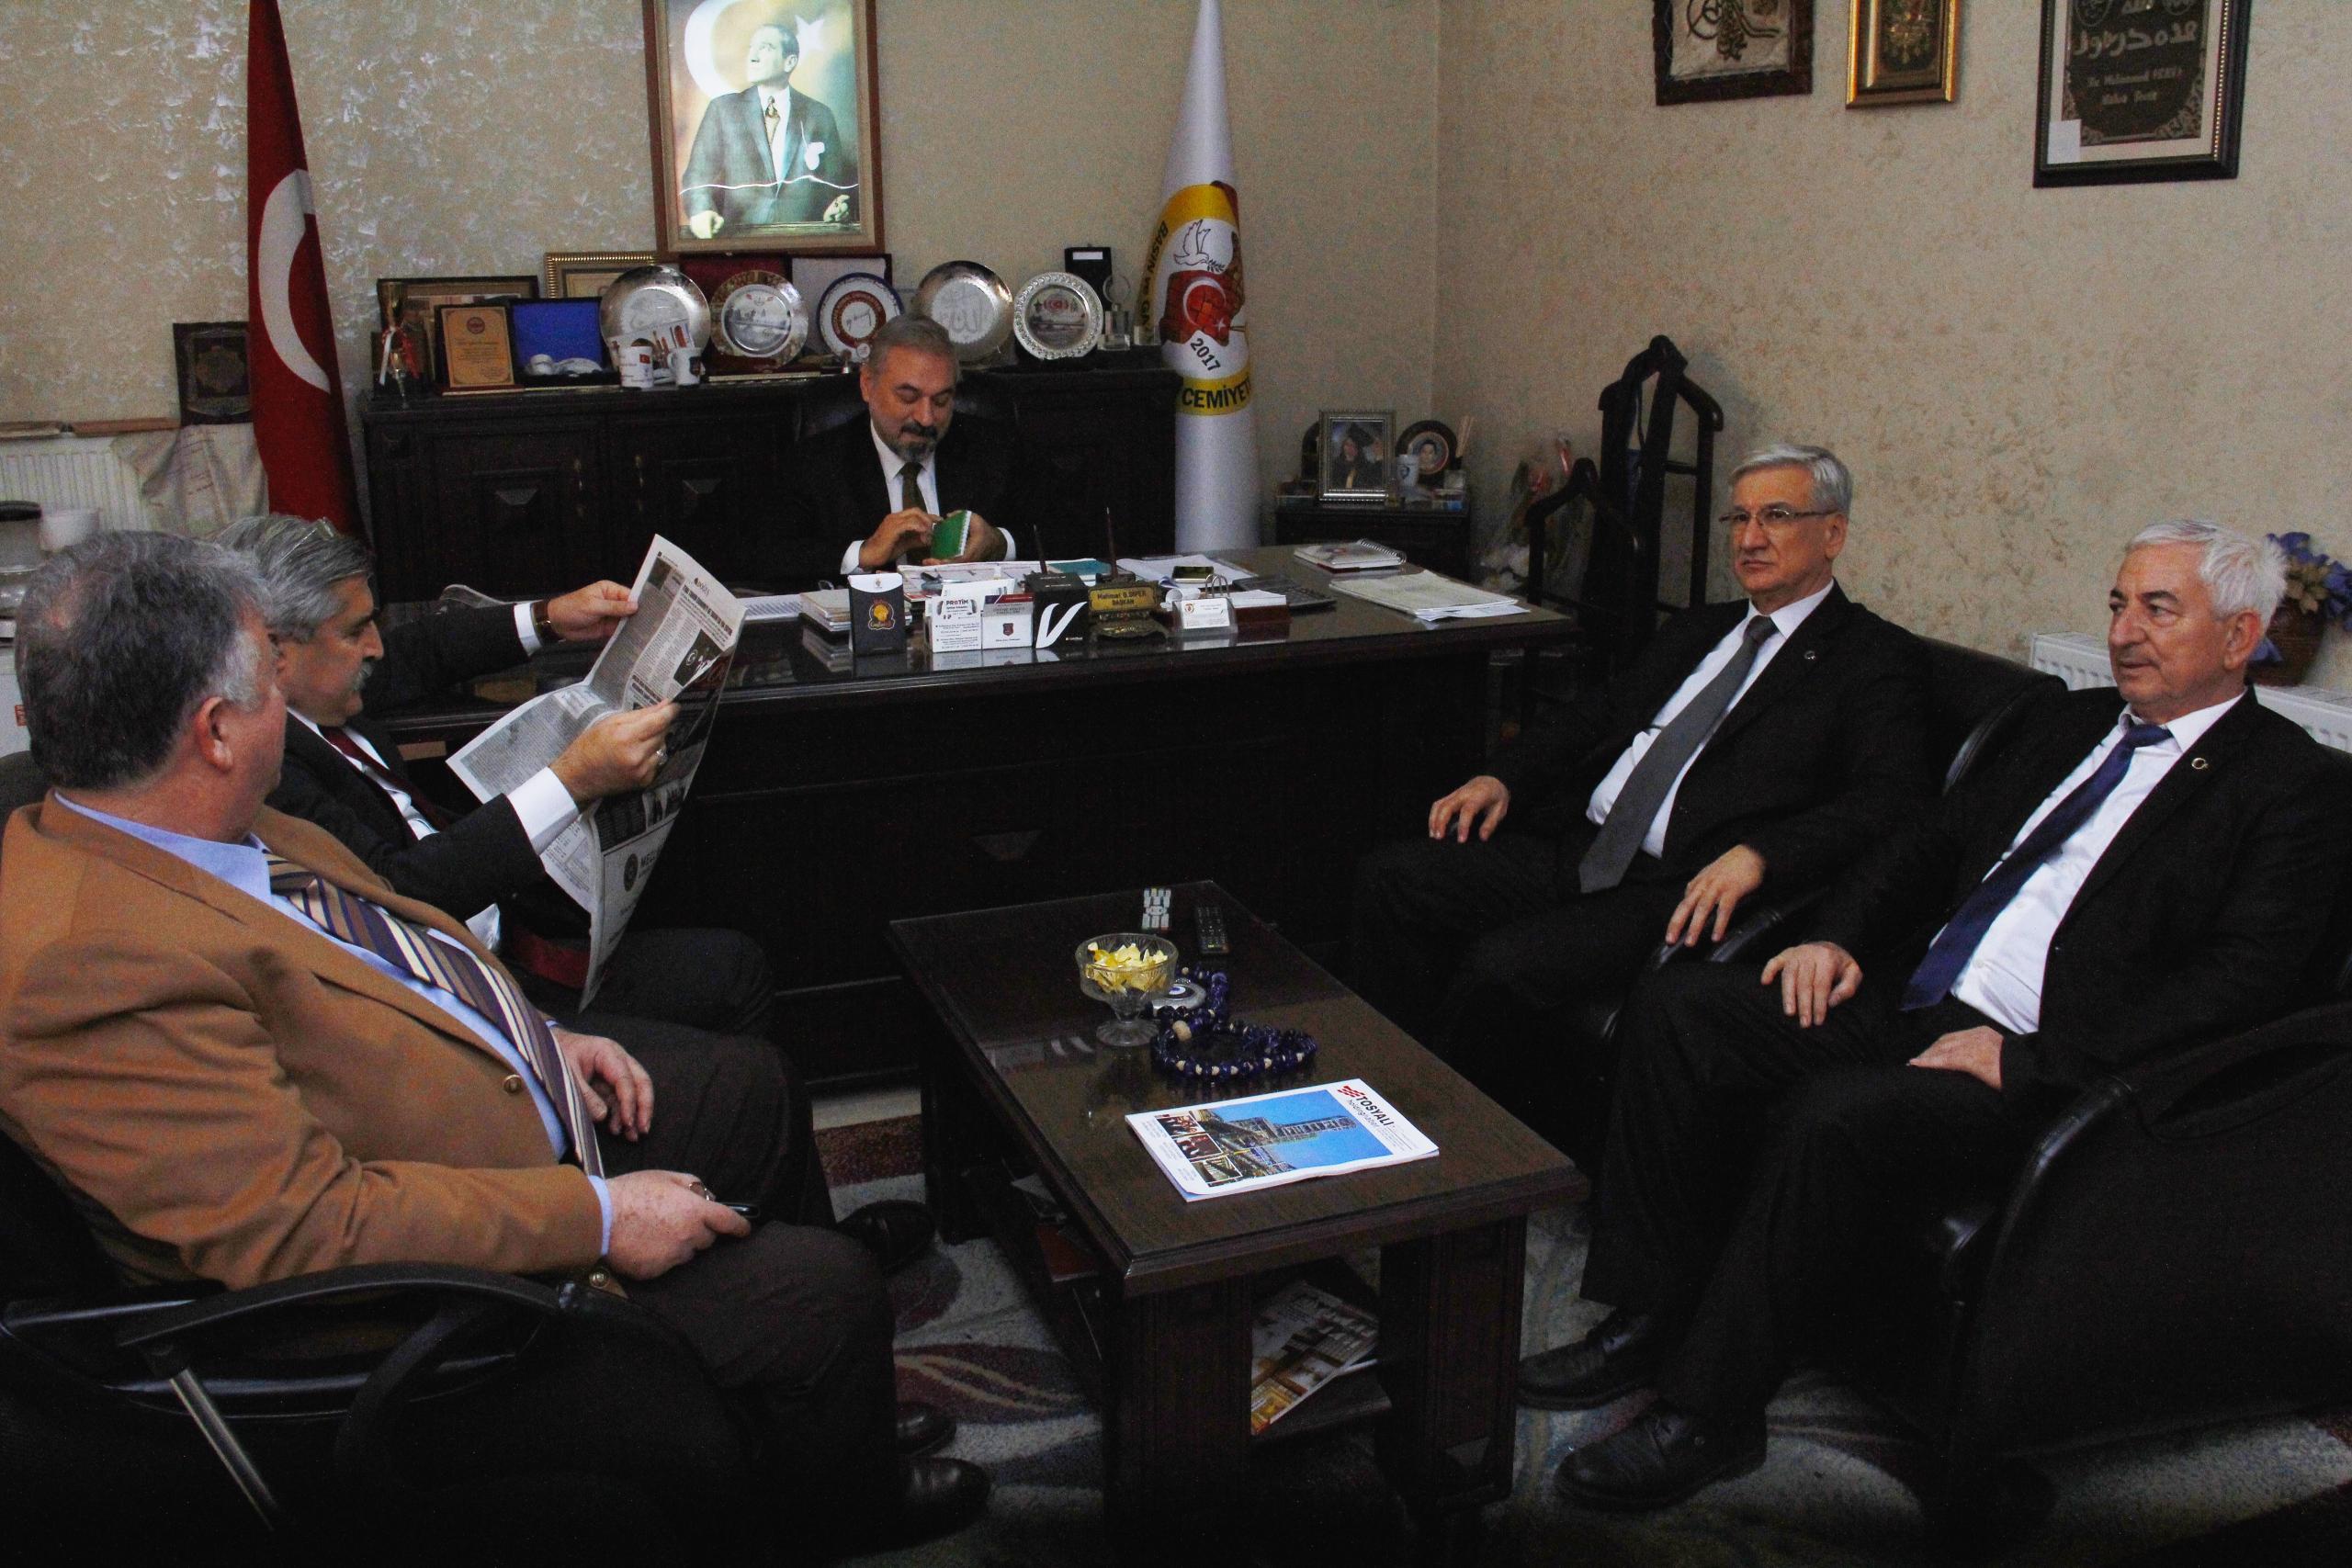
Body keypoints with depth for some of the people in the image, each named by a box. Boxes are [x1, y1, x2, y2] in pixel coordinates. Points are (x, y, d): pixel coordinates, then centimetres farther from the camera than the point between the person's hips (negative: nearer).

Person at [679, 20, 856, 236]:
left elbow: (835, 184, 14)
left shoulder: (819, 115, 10)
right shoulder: (722, 108, 9)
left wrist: (837, 212, -9)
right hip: (740, 239, -1)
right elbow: (698, 174, 3)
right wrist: (702, 210, -17)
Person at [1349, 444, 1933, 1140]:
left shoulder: (1877, 657, 2)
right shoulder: (1697, 630, 25)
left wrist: (1757, 856, -27)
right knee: (1391, 879, -11)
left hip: (1683, 896, -7)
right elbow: (1593, 716, 26)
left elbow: (1889, 798, -12)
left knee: (1503, 967, -30)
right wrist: (1504, 779, 6)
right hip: (1579, 850, 8)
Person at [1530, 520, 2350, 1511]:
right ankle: (1648, 1321, -5)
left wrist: (2027, 1057, -20)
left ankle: (1709, 1412, -17)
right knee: (1679, 1005, -12)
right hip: (1907, 1008, 8)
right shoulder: (2072, 724, 22)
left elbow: (2239, 985, -12)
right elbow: (1933, 843, 24)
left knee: (1834, 1119, -34)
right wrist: (1839, 935, 4)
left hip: (2046, 1076, -7)